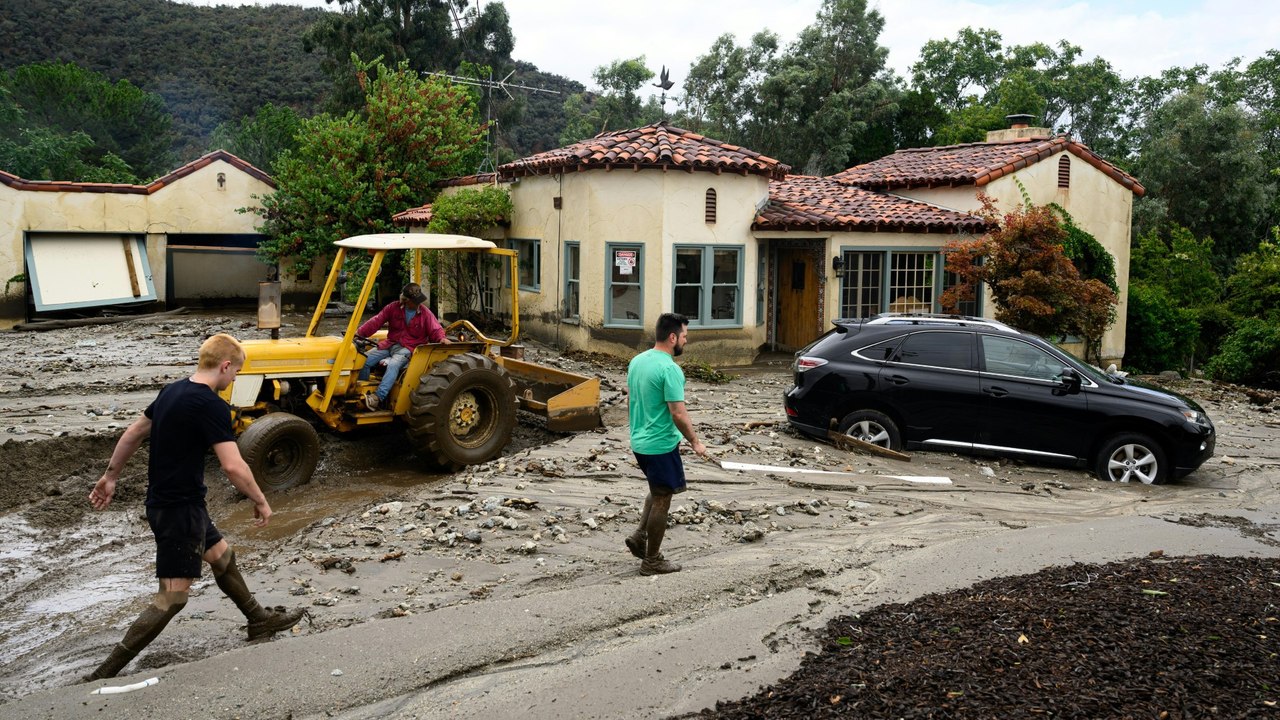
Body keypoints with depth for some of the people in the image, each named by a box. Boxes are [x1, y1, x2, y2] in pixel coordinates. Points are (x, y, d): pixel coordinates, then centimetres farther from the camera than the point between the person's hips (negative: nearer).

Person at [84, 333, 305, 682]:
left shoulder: (172, 391, 5)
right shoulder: (211, 405, -22)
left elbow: (134, 433, 15)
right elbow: (233, 466, -27)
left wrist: (110, 476, 26)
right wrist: (261, 502, -13)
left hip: (164, 501, 10)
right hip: (179, 509, -10)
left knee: (221, 554, 22)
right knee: (173, 595, -3)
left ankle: (260, 620, 38)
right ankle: (108, 672, 1)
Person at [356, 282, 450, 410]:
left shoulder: (425, 313, -1)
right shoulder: (393, 308, 2)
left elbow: (435, 330, -1)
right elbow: (376, 322, -2)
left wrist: (441, 338, -25)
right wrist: (360, 332, -14)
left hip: (408, 348, -4)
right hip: (390, 344, 4)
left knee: (393, 364, -35)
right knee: (365, 360, -13)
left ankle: (378, 398, -42)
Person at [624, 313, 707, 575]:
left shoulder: (637, 361, 5)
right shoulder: (670, 369, -22)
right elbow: (678, 414, -23)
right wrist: (695, 442, -10)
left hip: (639, 442, 9)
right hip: (661, 445, -8)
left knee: (657, 492, 26)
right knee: (662, 500, 4)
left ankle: (639, 536, 21)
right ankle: (652, 561, 13)